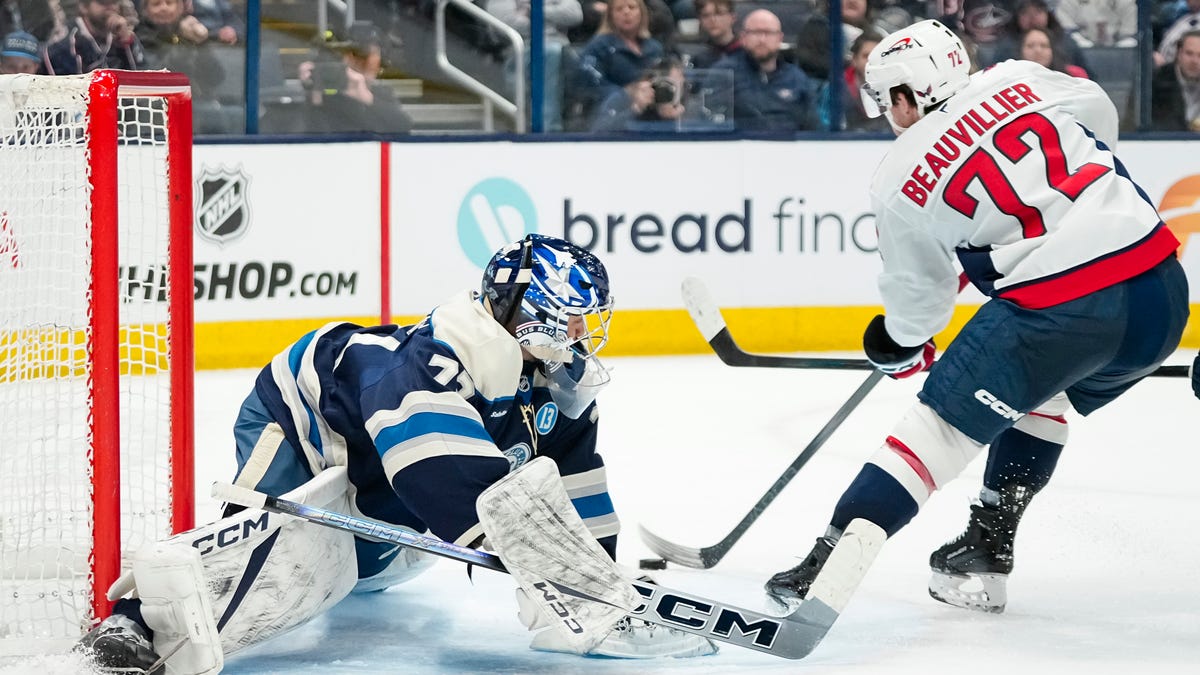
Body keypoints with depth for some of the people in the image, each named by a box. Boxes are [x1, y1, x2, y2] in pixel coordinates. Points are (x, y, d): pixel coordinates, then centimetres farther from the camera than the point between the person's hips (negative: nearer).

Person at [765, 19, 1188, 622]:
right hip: (1160, 289, 6)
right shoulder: (1020, 80, 10)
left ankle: (836, 556, -6)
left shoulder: (900, 181, 2)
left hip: (1059, 310, -6)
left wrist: (901, 346, 33)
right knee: (1040, 394, 29)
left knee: (945, 419, 4)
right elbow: (1100, 116, 29)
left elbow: (920, 295, 13)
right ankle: (985, 553, 27)